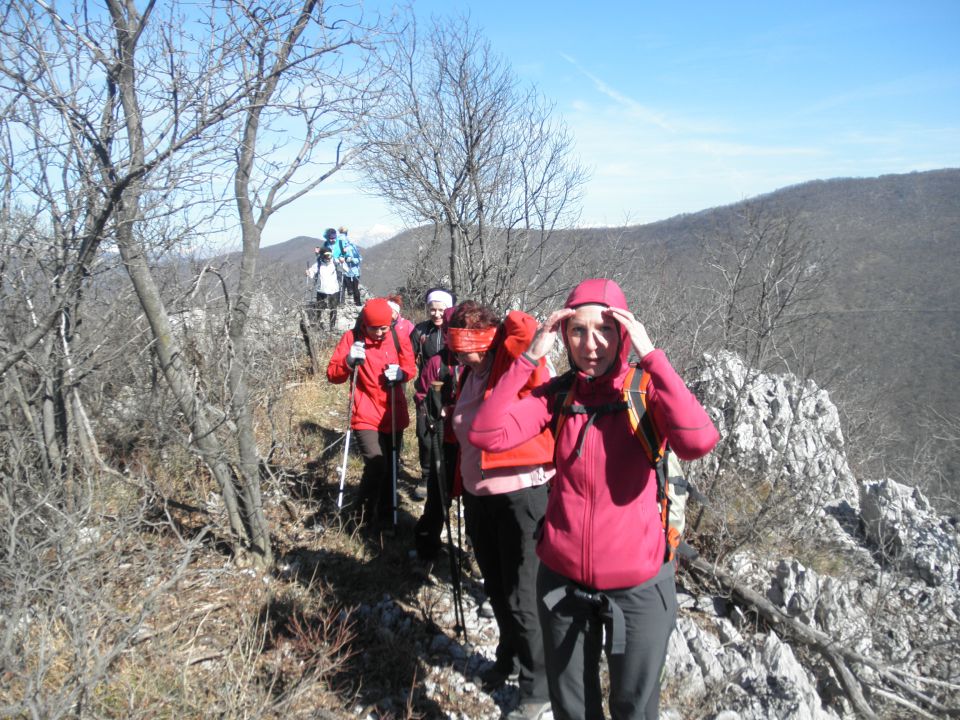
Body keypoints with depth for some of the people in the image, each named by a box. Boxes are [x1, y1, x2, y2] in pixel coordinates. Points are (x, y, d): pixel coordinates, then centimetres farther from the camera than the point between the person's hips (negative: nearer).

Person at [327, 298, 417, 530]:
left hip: (393, 415, 4)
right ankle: (366, 513, 3)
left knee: (390, 466, 13)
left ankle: (386, 513, 30)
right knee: (376, 464, -18)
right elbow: (332, 374, -6)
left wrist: (401, 372, -14)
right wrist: (349, 361, -26)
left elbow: (411, 367, 9)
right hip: (366, 416, -3)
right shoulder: (352, 338, -7)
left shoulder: (398, 338, -2)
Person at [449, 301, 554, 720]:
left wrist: (509, 322, -13)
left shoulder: (512, 364, -13)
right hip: (478, 496, 8)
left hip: (521, 495, -8)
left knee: (522, 597, 2)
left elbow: (525, 330, -33)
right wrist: (461, 484, 19)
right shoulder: (469, 375, 9)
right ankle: (510, 658, 44)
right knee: (496, 589, 22)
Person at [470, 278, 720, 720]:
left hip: (637, 586, -2)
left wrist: (651, 355, -29)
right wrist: (530, 357, -21)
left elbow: (698, 442, -32)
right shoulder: (556, 396, -5)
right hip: (562, 580, 2)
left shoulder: (647, 392, -12)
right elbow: (487, 435, -18)